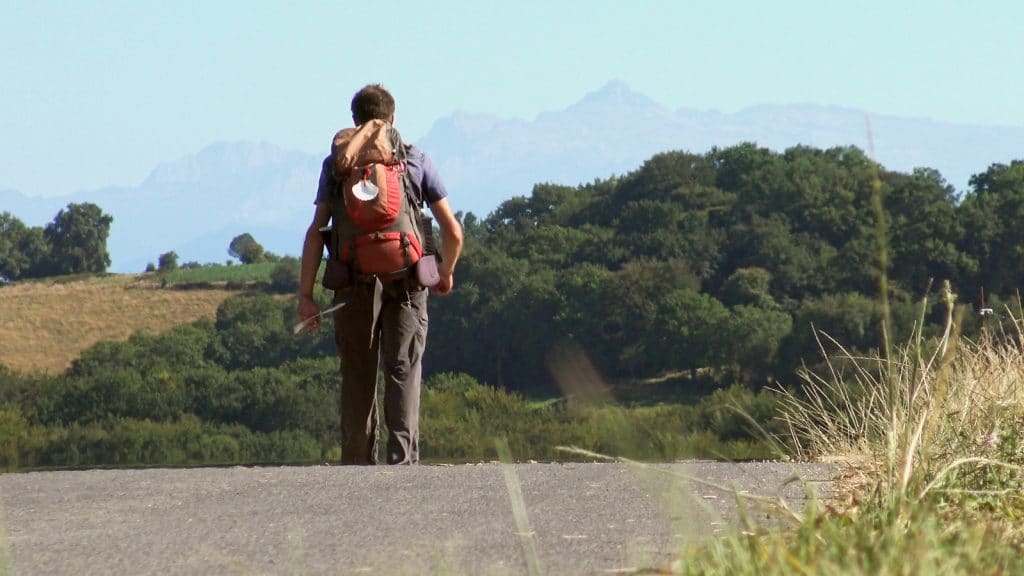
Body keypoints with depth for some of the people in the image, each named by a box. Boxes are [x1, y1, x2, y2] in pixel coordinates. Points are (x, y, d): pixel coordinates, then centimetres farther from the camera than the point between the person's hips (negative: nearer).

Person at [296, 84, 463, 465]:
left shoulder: (338, 164, 6)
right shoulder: (416, 160, 7)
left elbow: (316, 232, -1)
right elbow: (453, 232, 6)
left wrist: (306, 294, 1)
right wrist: (446, 273, 24)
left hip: (355, 283, 0)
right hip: (406, 281, 0)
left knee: (357, 377, 8)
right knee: (404, 371, 1)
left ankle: (357, 466, 7)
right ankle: (403, 460, -13)